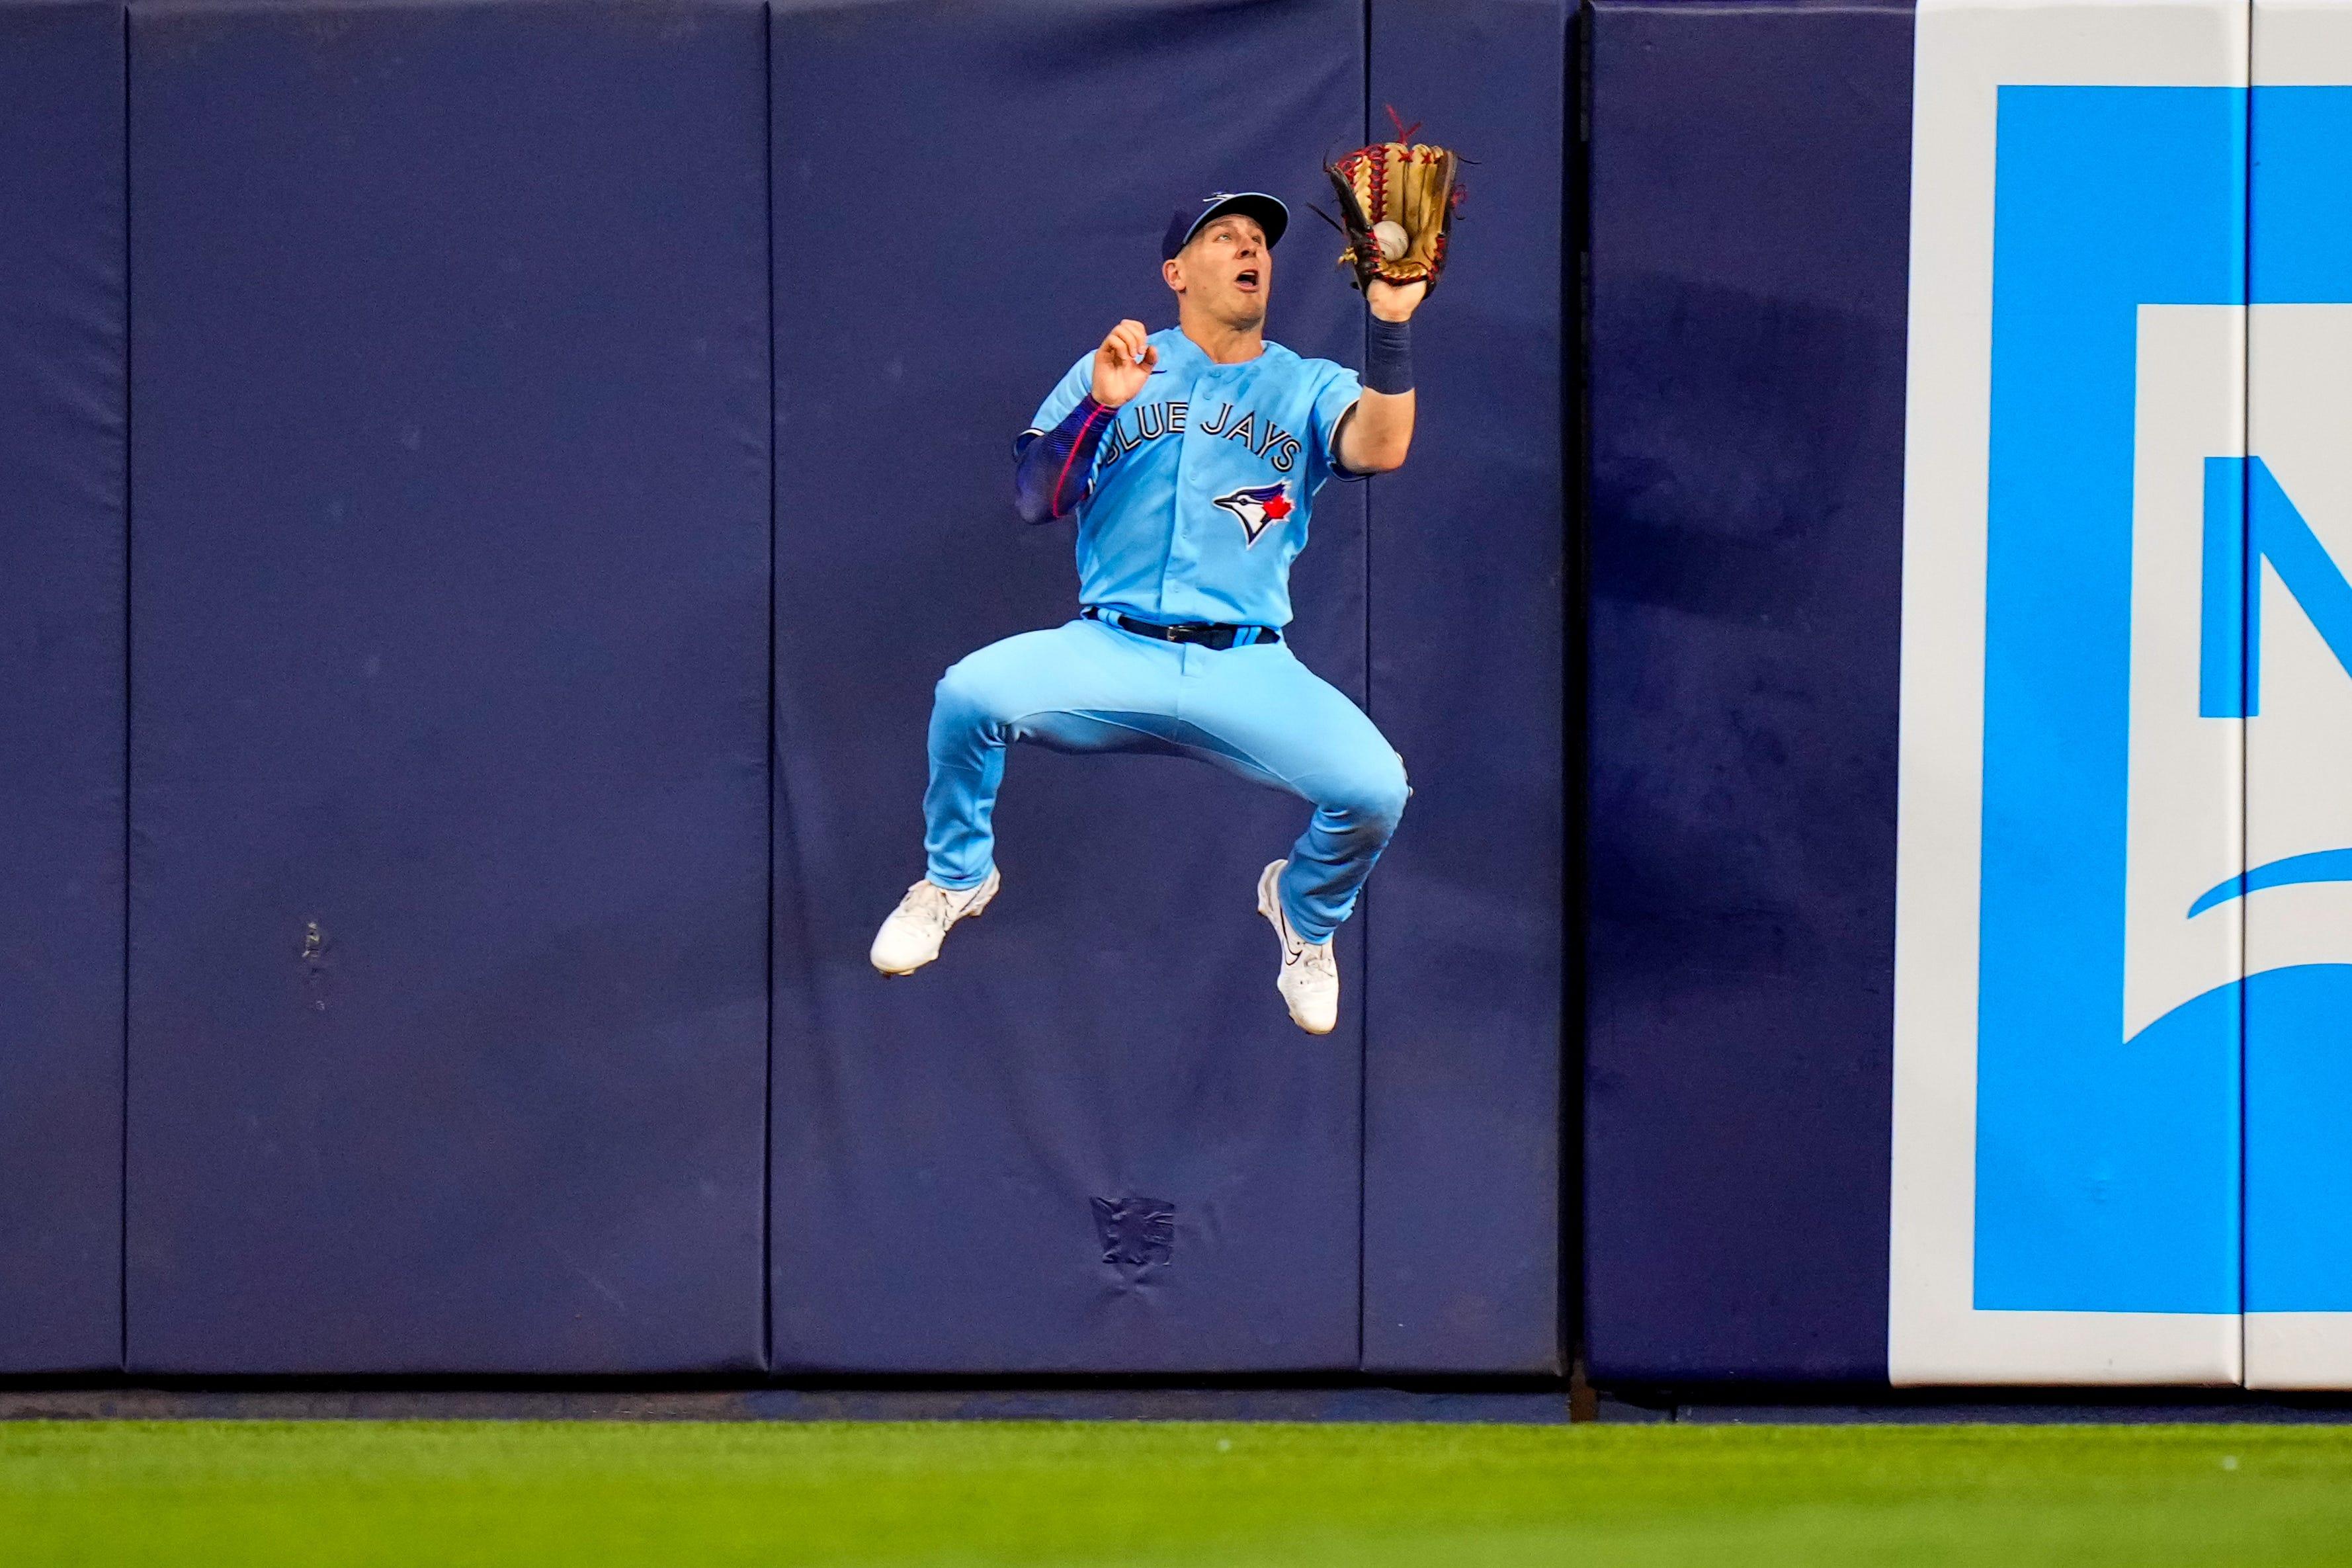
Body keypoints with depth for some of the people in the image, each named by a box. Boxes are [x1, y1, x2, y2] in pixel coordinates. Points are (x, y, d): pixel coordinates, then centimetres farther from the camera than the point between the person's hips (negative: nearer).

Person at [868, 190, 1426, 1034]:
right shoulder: (1119, 368, 11)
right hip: (1111, 653, -1)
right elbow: (1033, 501, 1)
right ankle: (955, 877, 2)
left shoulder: (1309, 387, 11)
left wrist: (1389, 321, -22)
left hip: (1249, 672, 1)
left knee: (1374, 788, -23)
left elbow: (1379, 449, -11)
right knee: (968, 694, -29)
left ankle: (1307, 912, 14)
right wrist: (1099, 407, -14)